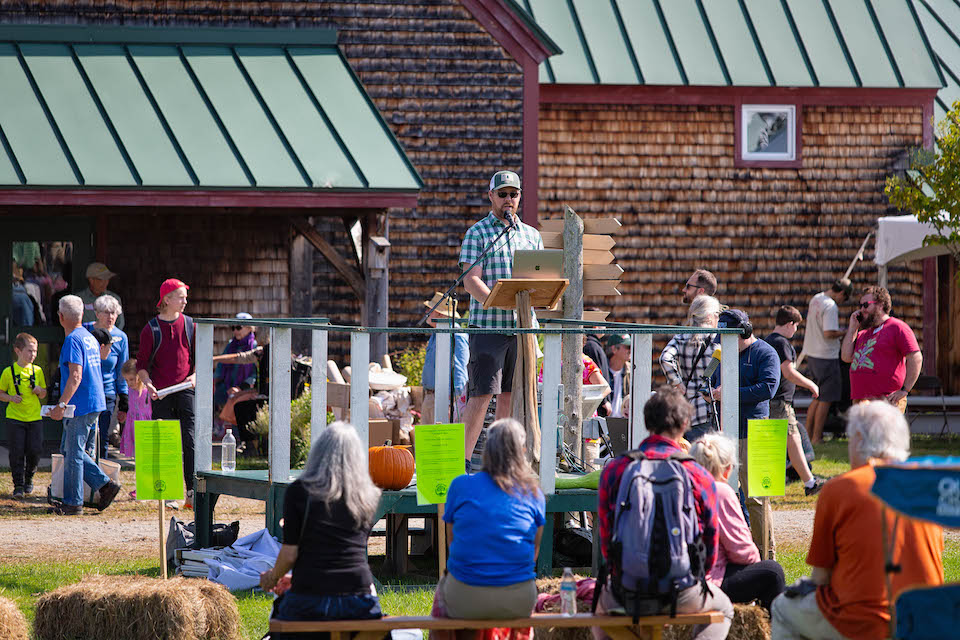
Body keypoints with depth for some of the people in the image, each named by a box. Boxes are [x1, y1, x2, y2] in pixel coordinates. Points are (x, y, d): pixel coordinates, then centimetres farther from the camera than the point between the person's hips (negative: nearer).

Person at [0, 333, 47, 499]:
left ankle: (28, 479, 23)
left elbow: (43, 395, 15)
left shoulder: (37, 371, 6)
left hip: (35, 418, 2)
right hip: (15, 418, -2)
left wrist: (40, 390, -7)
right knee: (17, 452, -5)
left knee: (35, 451, -1)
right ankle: (18, 485, 2)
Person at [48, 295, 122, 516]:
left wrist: (61, 405, -24)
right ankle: (104, 484, 10)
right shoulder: (90, 338, 16)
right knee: (71, 451, 15)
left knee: (73, 453, -3)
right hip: (94, 405, 9)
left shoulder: (73, 340, -14)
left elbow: (76, 376, -22)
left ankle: (73, 503, 1)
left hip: (80, 406, -9)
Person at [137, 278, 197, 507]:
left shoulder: (189, 325, 9)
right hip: (161, 394, -1)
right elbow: (142, 364, 4)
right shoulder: (151, 329, 2)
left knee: (190, 441, -7)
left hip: (185, 391, 1)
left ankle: (192, 493, -6)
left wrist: (194, 376, -5)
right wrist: (148, 384, -13)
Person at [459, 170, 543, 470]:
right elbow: (471, 281, -8)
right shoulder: (477, 233, 1)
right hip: (487, 325, -5)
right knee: (482, 394, -9)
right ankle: (463, 459, -7)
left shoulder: (532, 235, 16)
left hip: (522, 325, 5)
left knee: (510, 394, 6)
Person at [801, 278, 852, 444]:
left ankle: (808, 434, 21)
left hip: (811, 354, 9)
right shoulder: (830, 307, -20)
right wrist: (843, 332, -9)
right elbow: (828, 333, -25)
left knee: (818, 396, 18)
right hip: (826, 357, -9)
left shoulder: (815, 299, 9)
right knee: (825, 399, 0)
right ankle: (816, 438, 2)